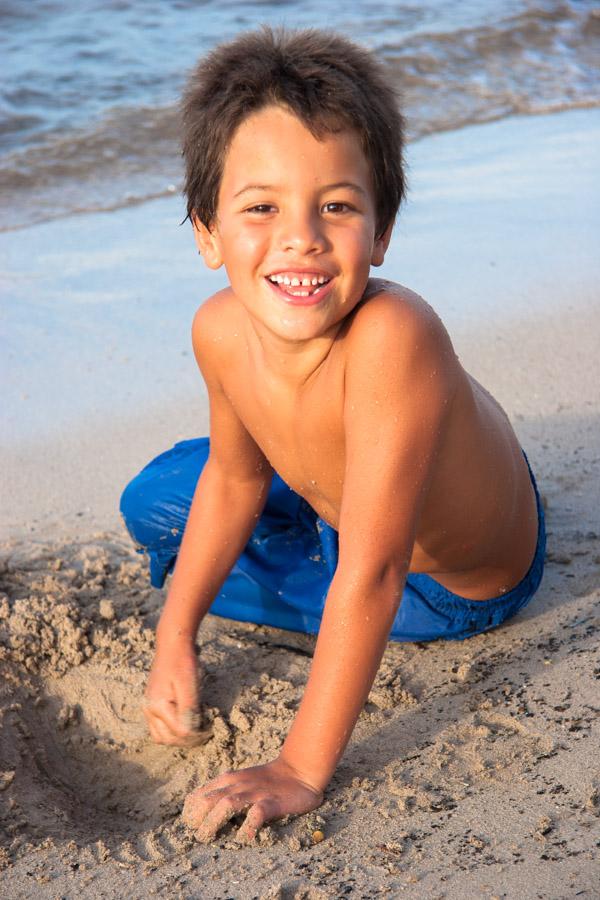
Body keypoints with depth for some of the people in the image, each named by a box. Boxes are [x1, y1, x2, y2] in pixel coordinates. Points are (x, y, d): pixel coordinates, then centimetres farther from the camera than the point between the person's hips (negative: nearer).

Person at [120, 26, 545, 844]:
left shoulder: (391, 337, -44)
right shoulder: (221, 331, -23)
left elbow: (369, 581, -40)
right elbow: (236, 477, -2)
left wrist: (301, 770, -36)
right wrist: (176, 639, -4)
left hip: (450, 587, -5)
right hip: (337, 504, 6)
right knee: (154, 502, 10)